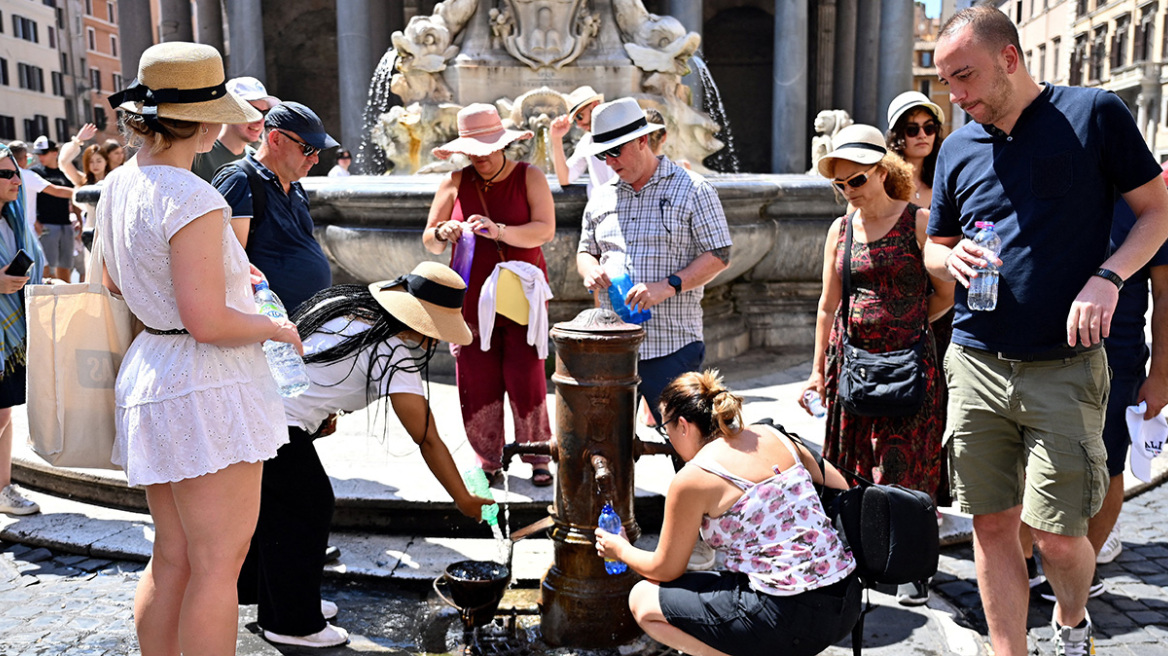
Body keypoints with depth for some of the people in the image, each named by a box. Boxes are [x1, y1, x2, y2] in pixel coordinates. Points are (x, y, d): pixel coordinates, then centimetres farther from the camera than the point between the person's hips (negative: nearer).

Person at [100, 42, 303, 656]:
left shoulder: (118, 186, 9)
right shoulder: (192, 198, -20)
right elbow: (208, 322, -23)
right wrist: (277, 327, -7)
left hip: (148, 373, 9)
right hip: (205, 387, -9)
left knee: (172, 558, 18)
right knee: (217, 564, 1)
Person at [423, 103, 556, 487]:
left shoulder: (529, 177, 1)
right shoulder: (456, 182, 7)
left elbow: (545, 230, -14)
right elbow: (428, 241, 9)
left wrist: (499, 231, -27)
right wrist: (442, 233, -15)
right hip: (473, 296, 2)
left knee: (526, 375, -6)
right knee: (477, 379, 2)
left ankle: (537, 456, 10)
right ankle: (488, 459, 17)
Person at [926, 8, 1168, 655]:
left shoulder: (1094, 114, -1)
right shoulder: (957, 147, 10)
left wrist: (1106, 277, -13)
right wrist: (953, 259, -5)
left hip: (1064, 367, -3)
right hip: (976, 364, 4)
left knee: (1057, 535, 0)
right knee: (992, 525, 6)